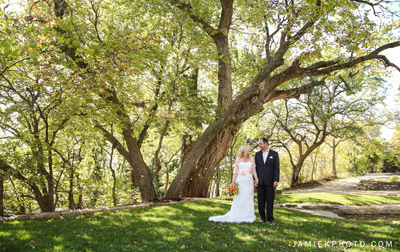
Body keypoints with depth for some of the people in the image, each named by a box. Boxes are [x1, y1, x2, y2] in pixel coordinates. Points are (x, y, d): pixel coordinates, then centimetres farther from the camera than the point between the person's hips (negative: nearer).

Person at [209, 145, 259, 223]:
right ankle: (237, 216, 5)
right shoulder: (238, 160, 7)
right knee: (238, 199, -2)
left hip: (249, 181, 1)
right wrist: (233, 183, 0)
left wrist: (257, 180, -8)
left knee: (248, 199, 0)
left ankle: (247, 217, 5)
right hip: (240, 181, -1)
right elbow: (235, 172, 5)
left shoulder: (251, 159, 9)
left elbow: (254, 171, 5)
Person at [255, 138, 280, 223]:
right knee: (261, 200, 4)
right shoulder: (257, 154, 10)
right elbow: (255, 167, 9)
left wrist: (276, 180, -9)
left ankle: (270, 218, 8)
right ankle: (262, 217, 13)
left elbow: (276, 168, -2)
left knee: (270, 200, 1)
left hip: (270, 181, -2)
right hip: (260, 181, 2)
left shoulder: (274, 154, 2)